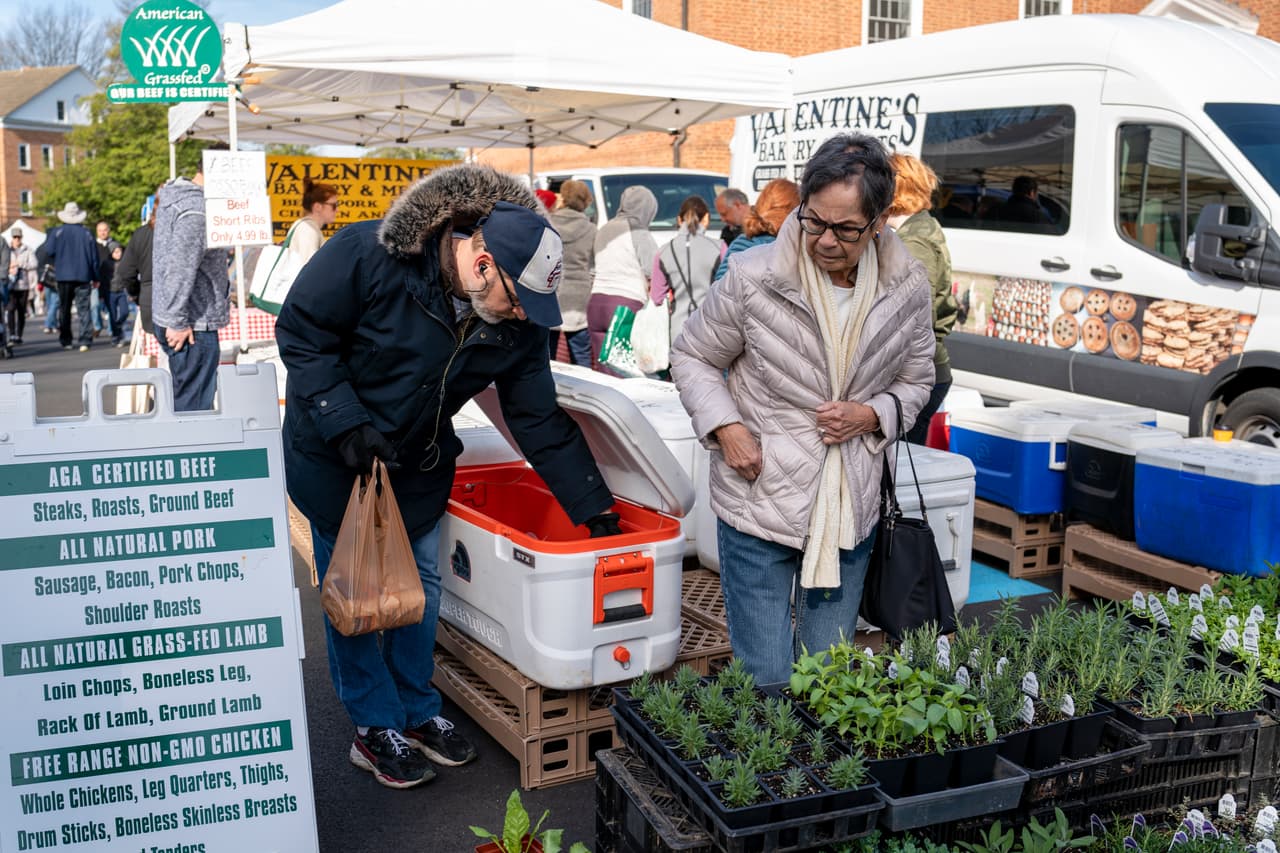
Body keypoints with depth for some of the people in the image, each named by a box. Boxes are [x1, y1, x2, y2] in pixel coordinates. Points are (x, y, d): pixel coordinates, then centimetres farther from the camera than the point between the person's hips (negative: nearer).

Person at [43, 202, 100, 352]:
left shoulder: (57, 232, -2)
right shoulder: (86, 233, 0)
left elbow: (48, 252, -6)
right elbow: (94, 257, 3)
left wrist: (57, 265, 15)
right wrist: (95, 278, 11)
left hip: (64, 276, 0)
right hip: (83, 276, 0)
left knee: (64, 309, 12)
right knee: (84, 309, -1)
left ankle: (65, 341, 15)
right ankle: (85, 341, -12)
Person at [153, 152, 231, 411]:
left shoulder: (174, 199, 15)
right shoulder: (196, 209, -19)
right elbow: (180, 268, -23)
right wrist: (178, 322, -20)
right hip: (193, 324, -11)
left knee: (183, 400, 16)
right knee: (194, 406, -7)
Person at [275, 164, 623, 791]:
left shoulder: (517, 321, -16)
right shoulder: (366, 258, -30)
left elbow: (539, 421, -9)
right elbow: (301, 334, -19)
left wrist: (593, 507, -11)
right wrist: (346, 424, -28)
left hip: (418, 464, 4)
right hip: (332, 460, -4)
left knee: (422, 587, 12)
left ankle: (417, 712, 31)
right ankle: (376, 727, 20)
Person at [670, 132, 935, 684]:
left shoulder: (907, 289, -3)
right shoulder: (754, 277, -12)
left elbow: (917, 381, 12)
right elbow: (692, 356, 3)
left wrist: (872, 414, -9)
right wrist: (725, 427, -12)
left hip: (850, 511, 3)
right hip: (759, 500, -2)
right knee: (765, 680, 3)